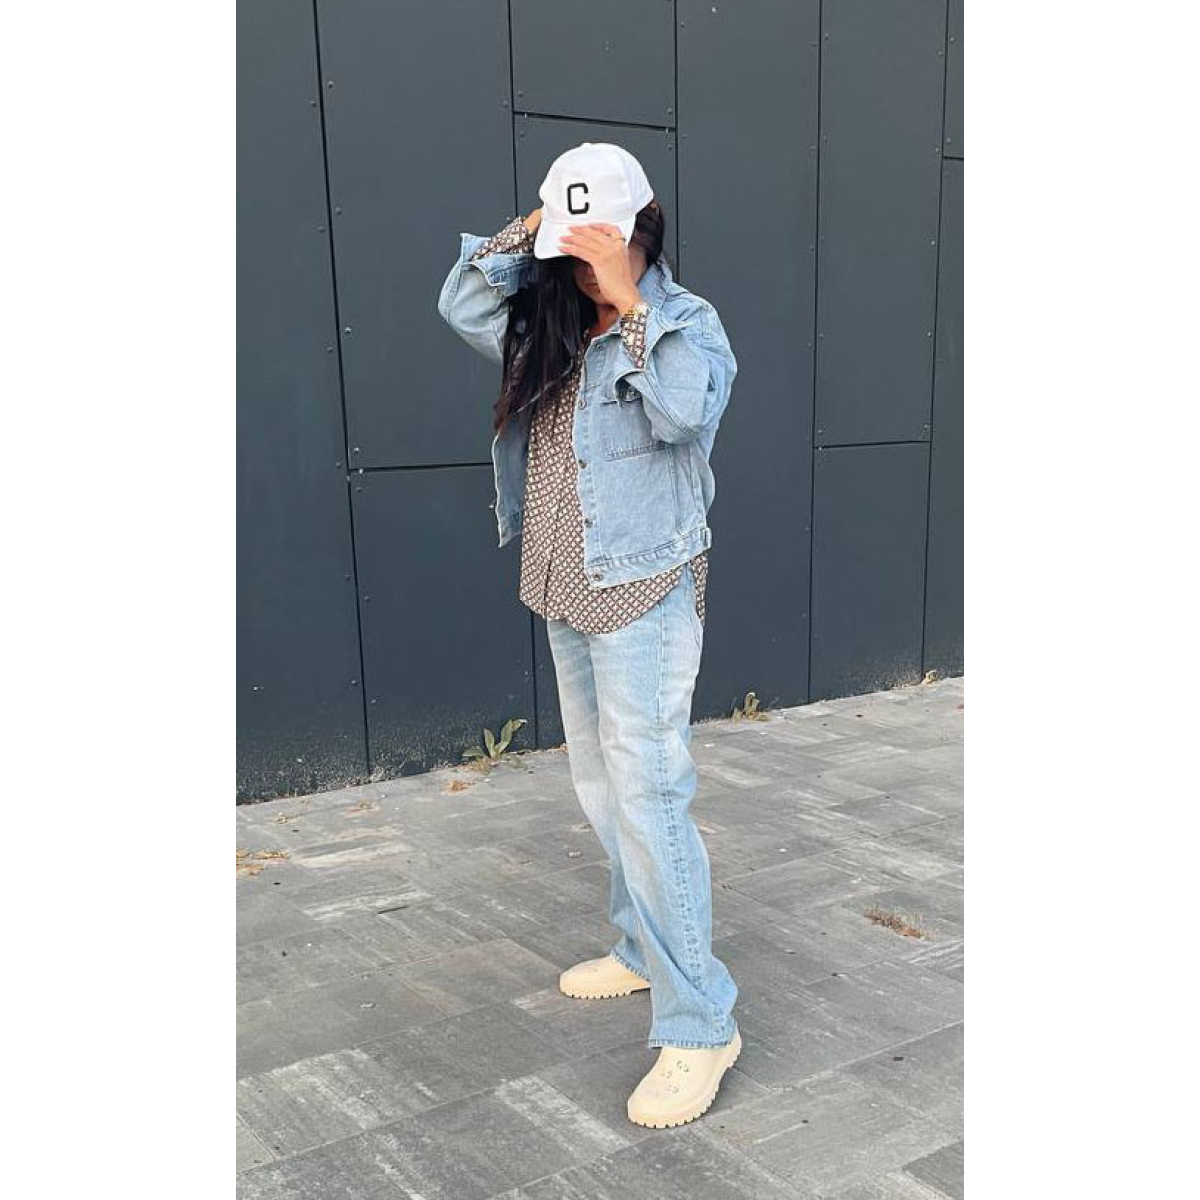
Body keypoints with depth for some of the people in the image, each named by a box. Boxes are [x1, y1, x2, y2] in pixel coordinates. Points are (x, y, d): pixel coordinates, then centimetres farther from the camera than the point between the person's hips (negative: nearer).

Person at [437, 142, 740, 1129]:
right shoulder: (547, 322, 9)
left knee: (647, 796, -11)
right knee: (600, 784, 17)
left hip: (646, 593, -8)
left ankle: (701, 1024, -2)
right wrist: (523, 234, -2)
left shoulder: (686, 323, -9)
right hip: (567, 593, 8)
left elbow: (687, 409, -27)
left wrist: (630, 305, -24)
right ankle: (642, 949, 35)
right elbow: (458, 305, 6)